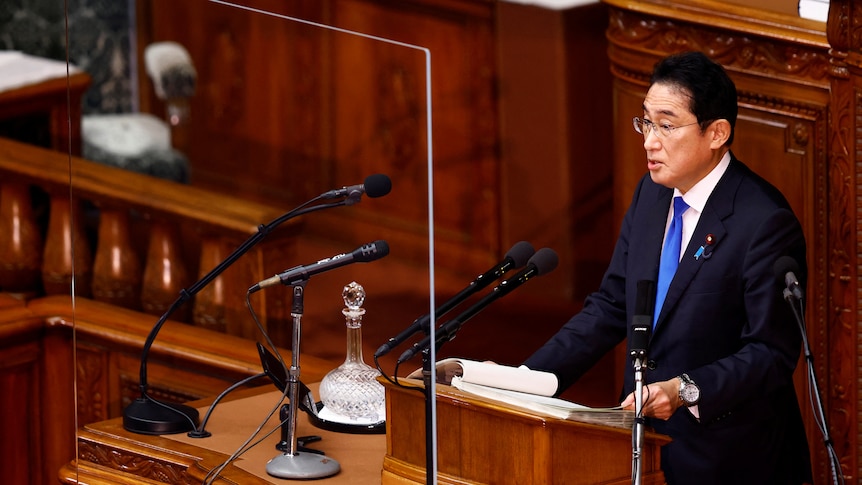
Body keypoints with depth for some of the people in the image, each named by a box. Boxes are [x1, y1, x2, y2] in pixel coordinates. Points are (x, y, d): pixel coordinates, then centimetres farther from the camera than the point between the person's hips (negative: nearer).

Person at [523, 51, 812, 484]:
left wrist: (686, 391, -30)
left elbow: (771, 354, -17)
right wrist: (525, 381, -2)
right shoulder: (652, 193, 7)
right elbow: (610, 308, 9)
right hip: (645, 441, 7)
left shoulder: (765, 223, -17)